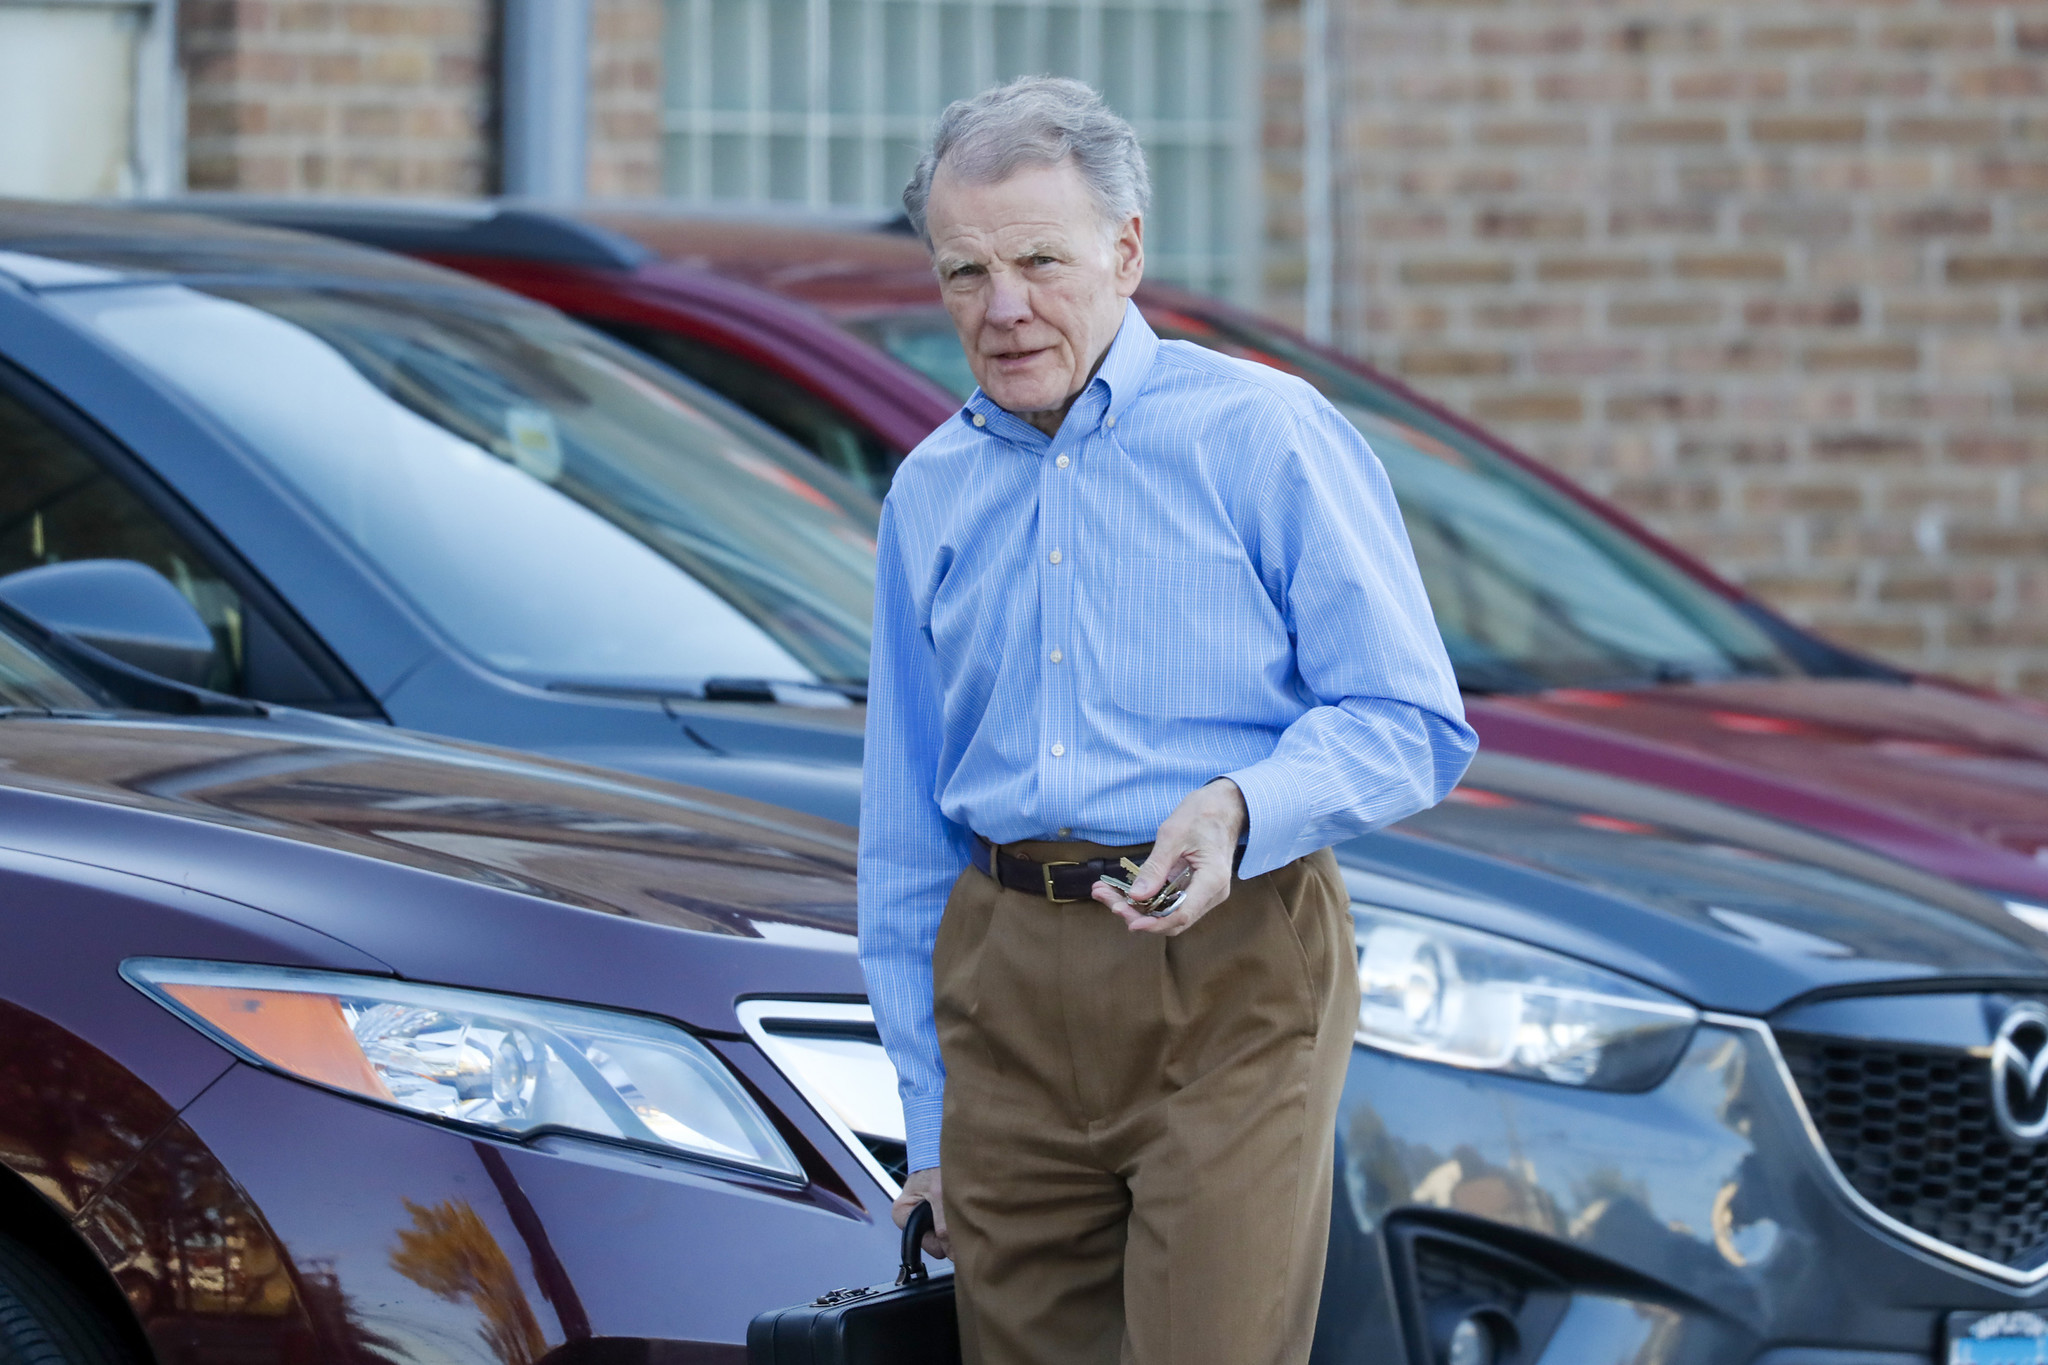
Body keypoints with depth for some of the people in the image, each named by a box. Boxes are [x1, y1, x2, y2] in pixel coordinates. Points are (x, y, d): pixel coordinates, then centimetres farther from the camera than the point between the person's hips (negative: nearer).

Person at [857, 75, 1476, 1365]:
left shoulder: (1264, 436, -1)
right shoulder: (931, 495, 17)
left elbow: (1412, 723, -4)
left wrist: (1240, 808, -23)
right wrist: (929, 1118, 17)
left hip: (1231, 980, -5)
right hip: (1008, 995, 5)